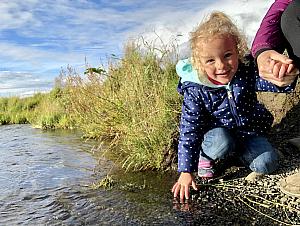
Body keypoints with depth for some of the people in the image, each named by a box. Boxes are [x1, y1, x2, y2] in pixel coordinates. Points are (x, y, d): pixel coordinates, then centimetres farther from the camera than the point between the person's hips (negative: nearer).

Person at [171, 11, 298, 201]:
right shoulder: (195, 90, -26)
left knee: (267, 164, -14)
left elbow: (273, 84, -30)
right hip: (217, 131, -3)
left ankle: (237, 150, 15)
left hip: (248, 128, 3)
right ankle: (204, 157, -1)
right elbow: (189, 130, -22)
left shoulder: (247, 69, -20)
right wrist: (186, 172, -23)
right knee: (221, 142, -35)